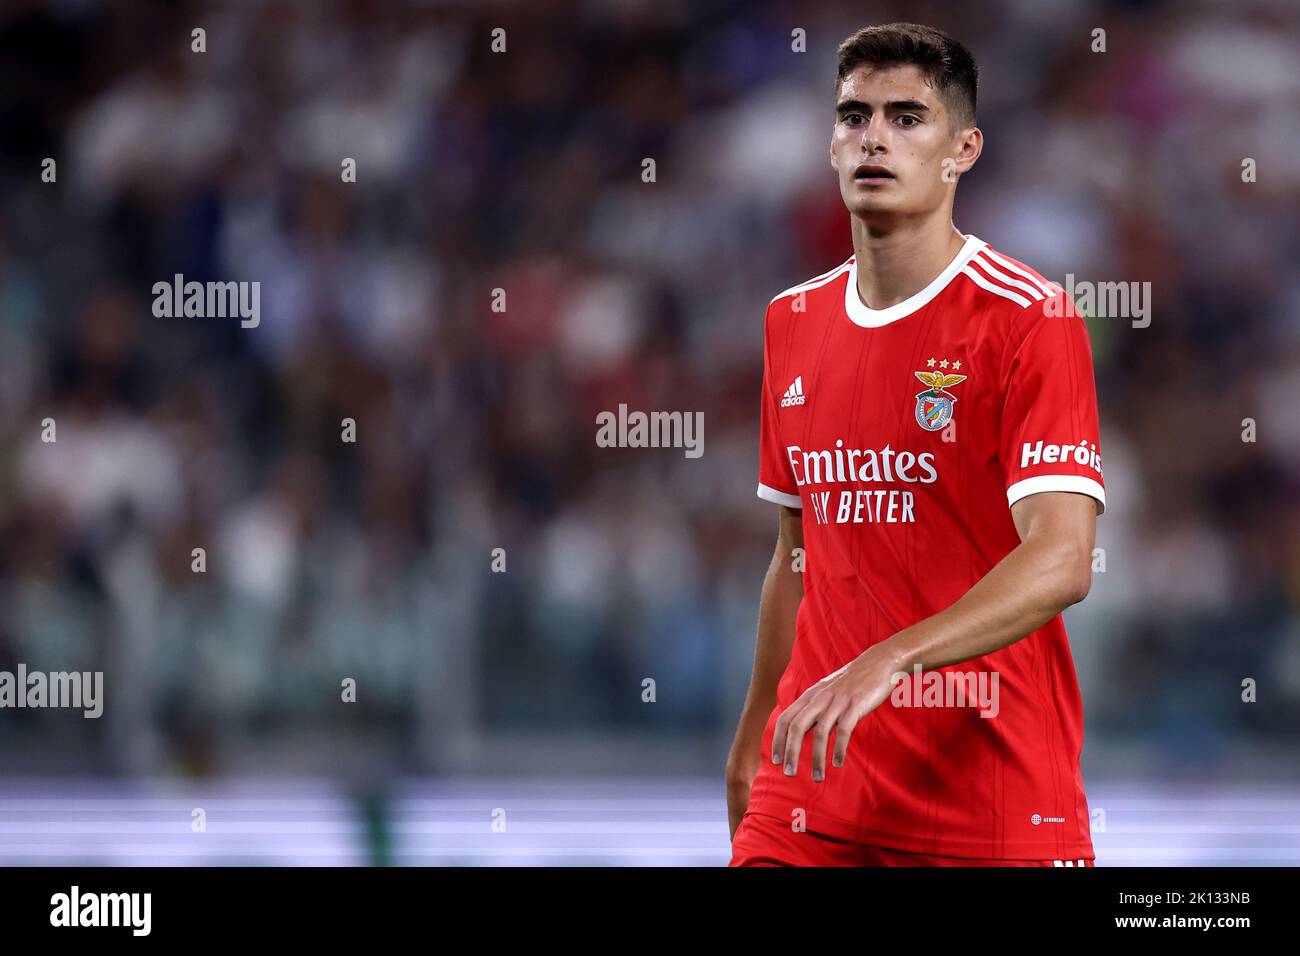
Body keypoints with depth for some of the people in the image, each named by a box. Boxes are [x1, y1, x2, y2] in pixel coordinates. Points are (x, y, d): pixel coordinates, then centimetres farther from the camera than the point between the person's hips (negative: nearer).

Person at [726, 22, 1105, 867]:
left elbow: (1062, 561, -20)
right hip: (816, 784, 5)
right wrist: (753, 739, 17)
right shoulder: (793, 324, 12)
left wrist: (888, 661, -31)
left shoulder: (1029, 317, -9)